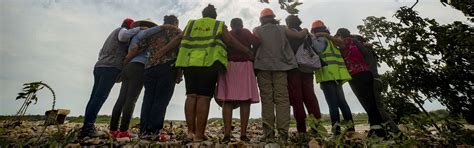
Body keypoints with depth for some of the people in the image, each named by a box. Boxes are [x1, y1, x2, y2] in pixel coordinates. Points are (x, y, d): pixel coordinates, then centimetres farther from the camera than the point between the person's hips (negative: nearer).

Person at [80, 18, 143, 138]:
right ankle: (88, 127, -15)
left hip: (99, 67, 9)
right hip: (111, 68, -9)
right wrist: (140, 28, -12)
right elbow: (124, 36, -19)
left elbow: (101, 53, 32)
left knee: (95, 97, 2)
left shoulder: (113, 34, 33)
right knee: (100, 97, -13)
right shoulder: (122, 30, 8)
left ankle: (86, 127, 1)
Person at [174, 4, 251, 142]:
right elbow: (230, 40, 2)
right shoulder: (219, 25, 13)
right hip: (209, 63, -3)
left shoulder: (191, 24, 22)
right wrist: (247, 50, 7)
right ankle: (199, 134, -4)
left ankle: (190, 131, 5)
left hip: (190, 62, 4)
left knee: (191, 95, 5)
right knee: (204, 97, -5)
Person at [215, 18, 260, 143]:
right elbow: (257, 44, -2)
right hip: (245, 67, 0)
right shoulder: (247, 33, 15)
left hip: (229, 66, 1)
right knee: (245, 101, -2)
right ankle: (243, 134, -5)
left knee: (227, 100, -4)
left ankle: (227, 134, -11)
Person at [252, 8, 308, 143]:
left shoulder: (257, 30, 10)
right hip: (280, 66, 1)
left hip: (263, 66, -1)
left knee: (267, 99, -1)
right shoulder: (281, 29, 15)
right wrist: (305, 30, 38)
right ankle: (283, 133, -5)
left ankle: (269, 134, -3)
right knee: (282, 99, -1)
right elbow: (300, 35, 18)